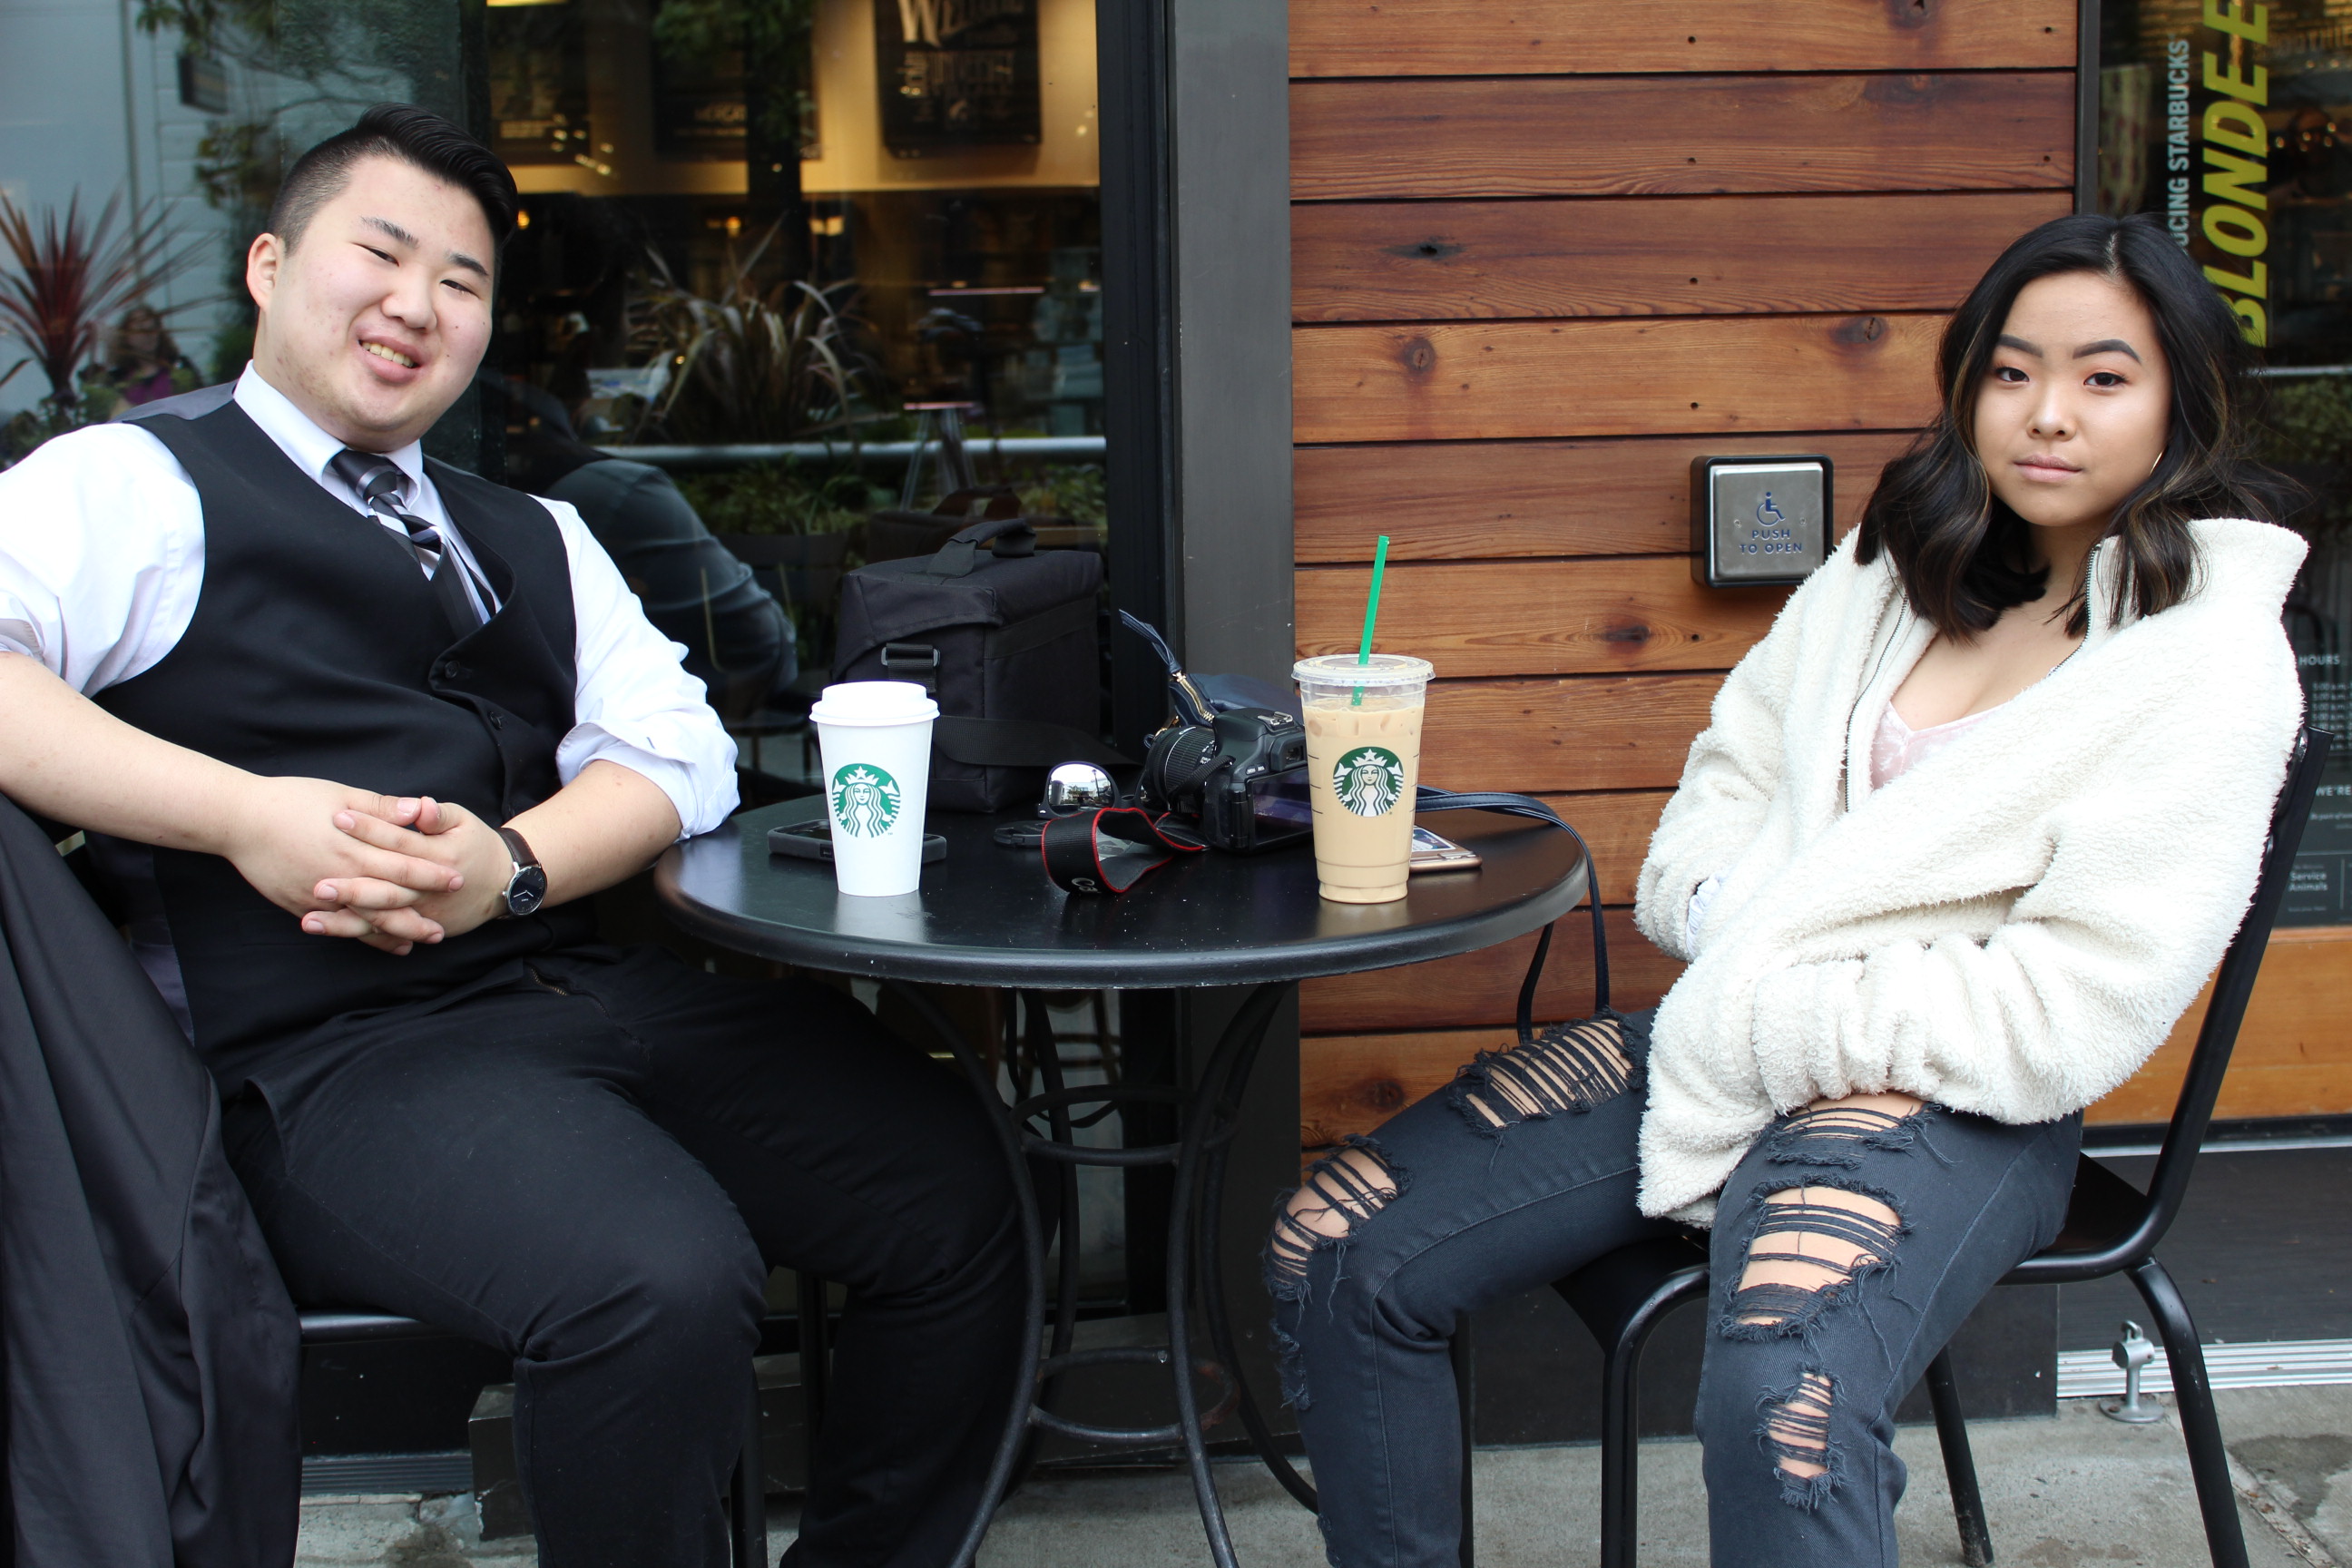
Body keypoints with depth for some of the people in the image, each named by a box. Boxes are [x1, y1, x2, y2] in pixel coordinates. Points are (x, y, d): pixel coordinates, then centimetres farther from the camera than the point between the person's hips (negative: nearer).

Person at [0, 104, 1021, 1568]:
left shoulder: (536, 540, 26)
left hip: (608, 991, 6)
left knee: (955, 1187, -12)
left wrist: (512, 867, -8)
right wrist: (242, 814, -19)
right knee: (664, 1282, -32)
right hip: (339, 1049, -6)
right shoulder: (136, 486, 8)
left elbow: (679, 752, 13)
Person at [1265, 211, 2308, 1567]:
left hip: (1947, 1105, -6)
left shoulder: (2220, 675, -7)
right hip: (1721, 1035, 7)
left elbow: (2060, 1024, -14)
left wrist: (1757, 1023, -14)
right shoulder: (1897, 567, 12)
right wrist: (1726, 914, -4)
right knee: (1335, 1249, -6)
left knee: (1785, 1407, -39)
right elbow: (1734, 773, 18)